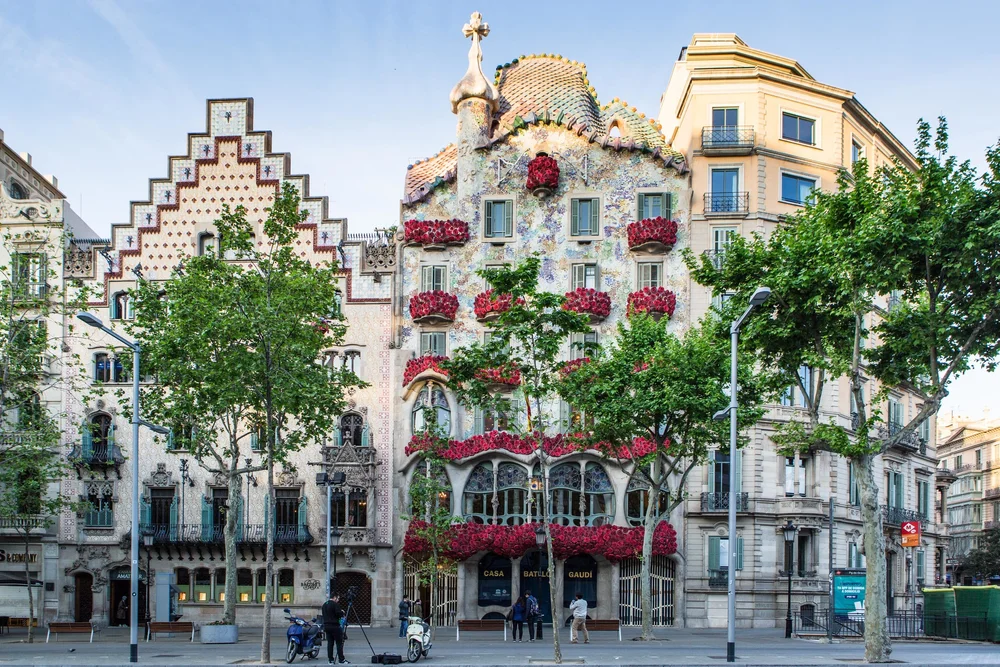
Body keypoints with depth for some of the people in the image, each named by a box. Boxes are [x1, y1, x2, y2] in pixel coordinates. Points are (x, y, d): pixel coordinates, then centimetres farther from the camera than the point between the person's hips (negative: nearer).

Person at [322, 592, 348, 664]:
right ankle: (341, 660, -3)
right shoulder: (335, 604, -11)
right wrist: (342, 612, 4)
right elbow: (339, 614, -15)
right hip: (335, 626, -8)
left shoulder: (324, 605, 15)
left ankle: (330, 660, 8)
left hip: (326, 626, 8)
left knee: (330, 643, 9)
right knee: (339, 643, -3)